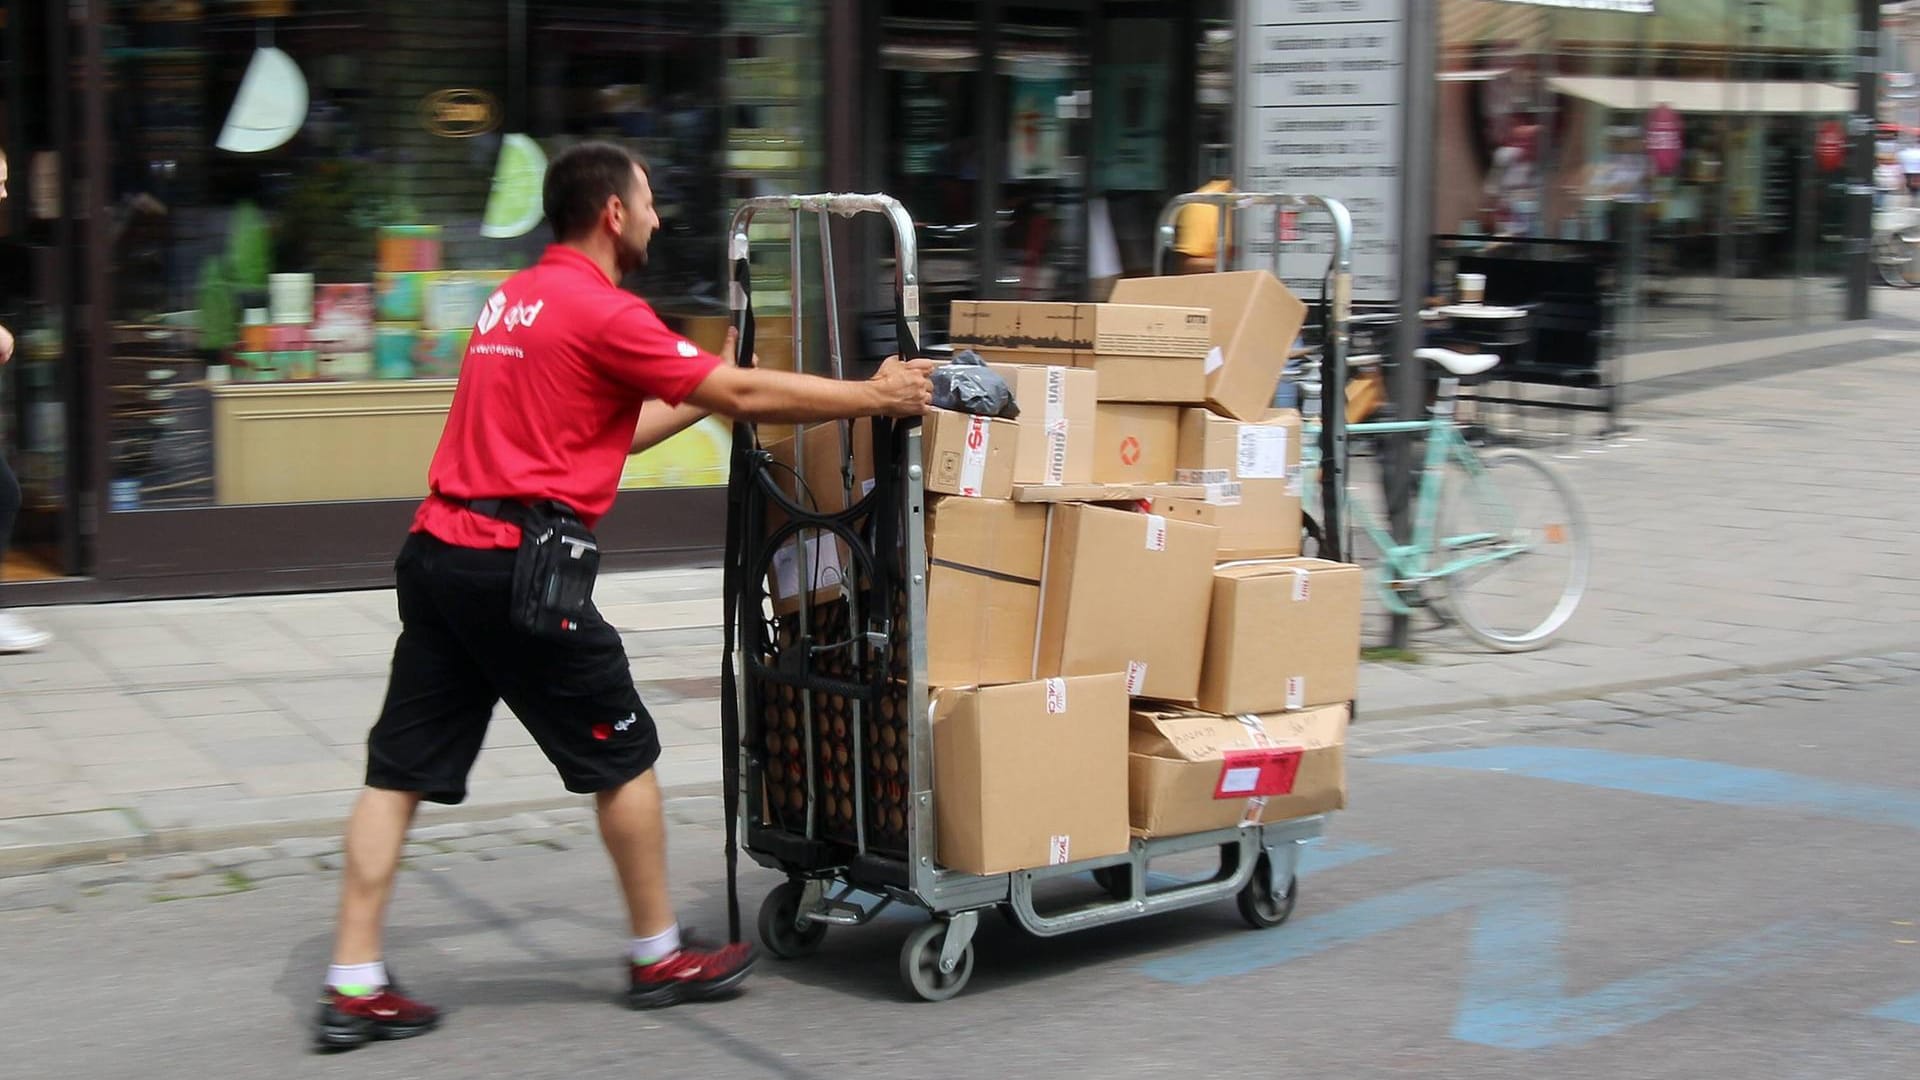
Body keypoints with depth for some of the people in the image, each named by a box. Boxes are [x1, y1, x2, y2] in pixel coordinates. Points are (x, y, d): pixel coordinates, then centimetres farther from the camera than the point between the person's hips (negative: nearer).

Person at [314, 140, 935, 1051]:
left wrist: (697, 398, 31)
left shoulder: (516, 298, 19)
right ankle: (659, 958, 20)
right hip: (520, 566, -9)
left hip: (440, 552, 9)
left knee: (401, 770, 6)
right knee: (623, 756, 8)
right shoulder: (603, 311, -10)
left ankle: (354, 986, 6)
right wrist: (873, 397, 1)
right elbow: (741, 394, -7)